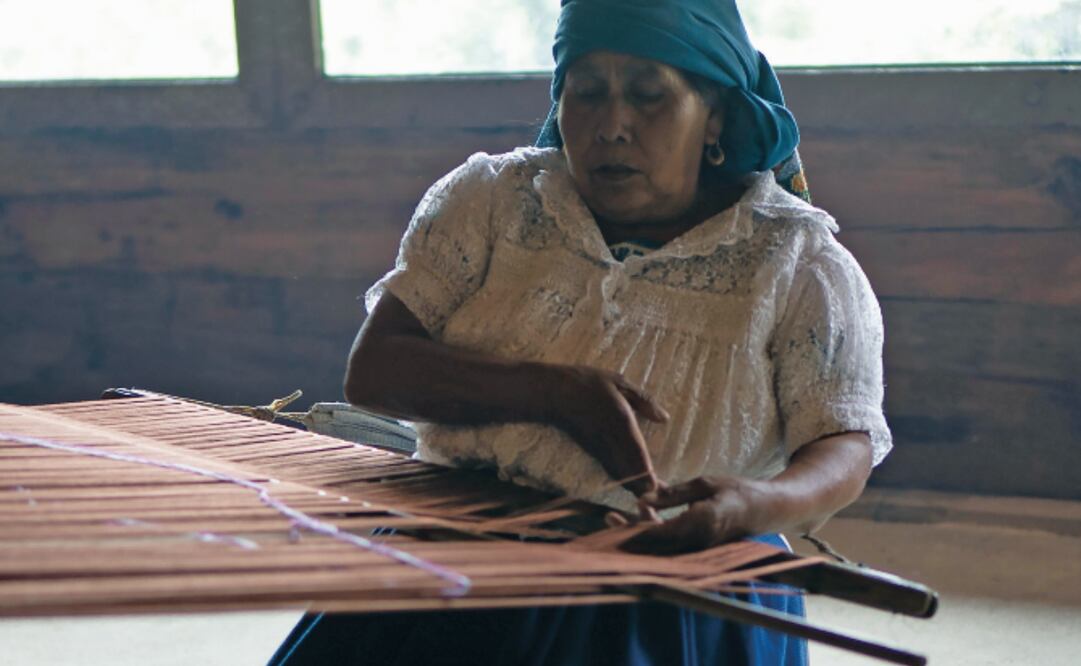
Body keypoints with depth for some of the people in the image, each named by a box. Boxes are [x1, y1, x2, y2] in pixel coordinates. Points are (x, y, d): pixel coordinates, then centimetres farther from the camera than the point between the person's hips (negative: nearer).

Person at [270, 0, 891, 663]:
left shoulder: (800, 264, -1)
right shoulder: (492, 198, 6)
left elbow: (844, 449, -9)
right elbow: (372, 371, -2)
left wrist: (755, 504, -34)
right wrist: (557, 394, -18)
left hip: (678, 607, -2)